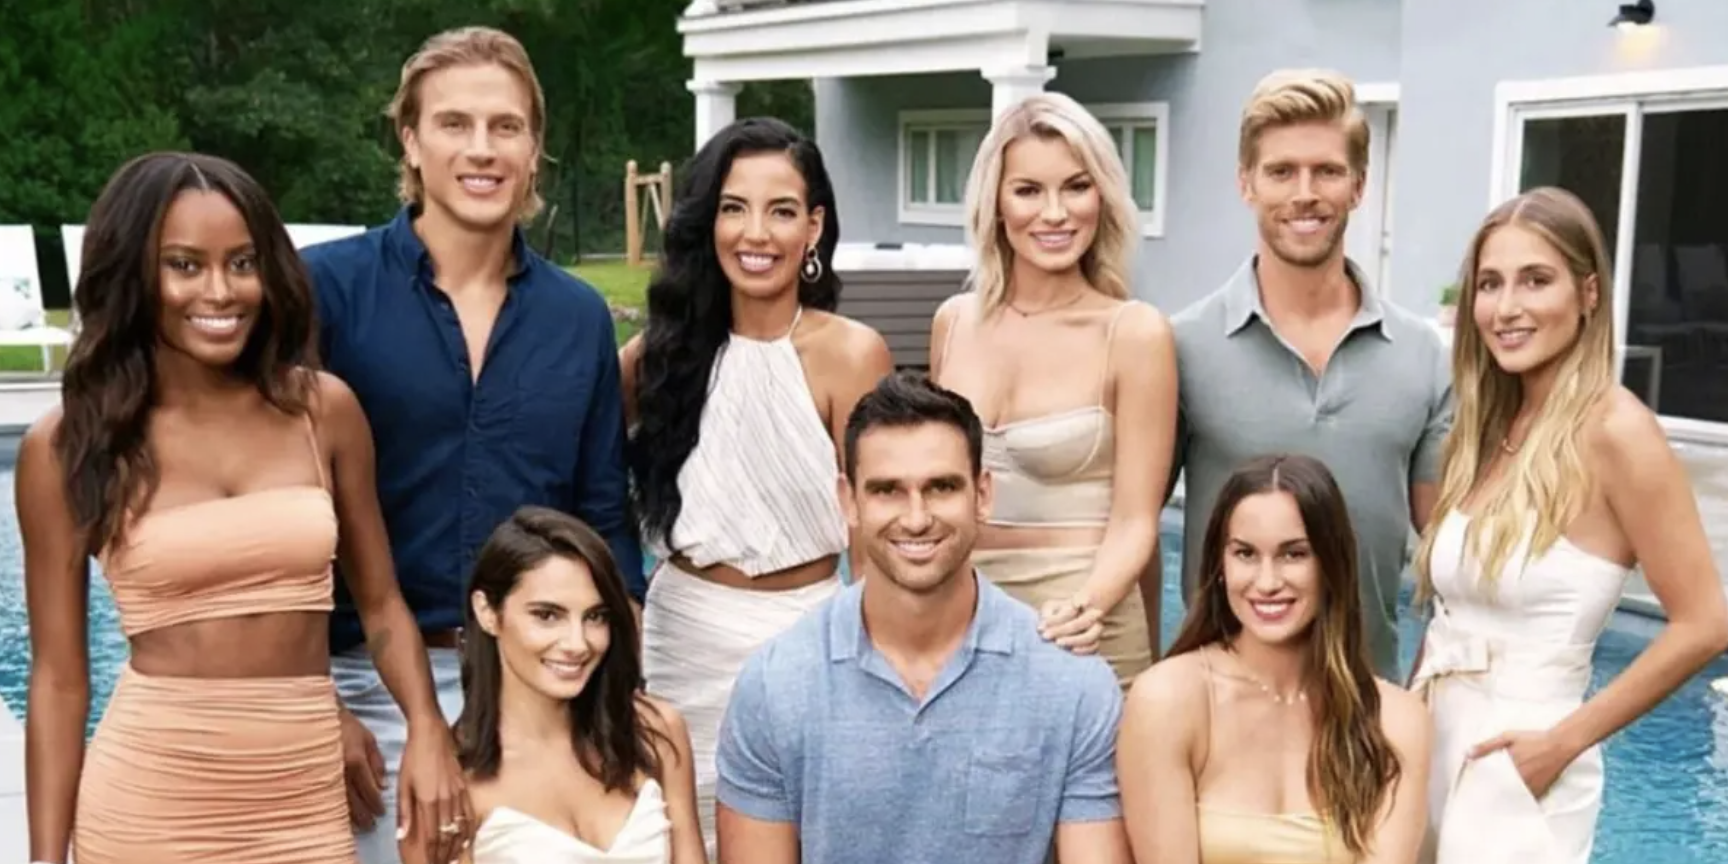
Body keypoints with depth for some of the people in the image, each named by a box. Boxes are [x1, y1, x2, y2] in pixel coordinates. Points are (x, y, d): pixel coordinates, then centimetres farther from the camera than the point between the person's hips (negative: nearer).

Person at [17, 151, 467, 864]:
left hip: (307, 804, 2)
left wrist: (426, 728, -6)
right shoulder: (67, 446, -3)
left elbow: (379, 601, 9)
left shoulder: (323, 409, 1)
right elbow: (58, 676, 0)